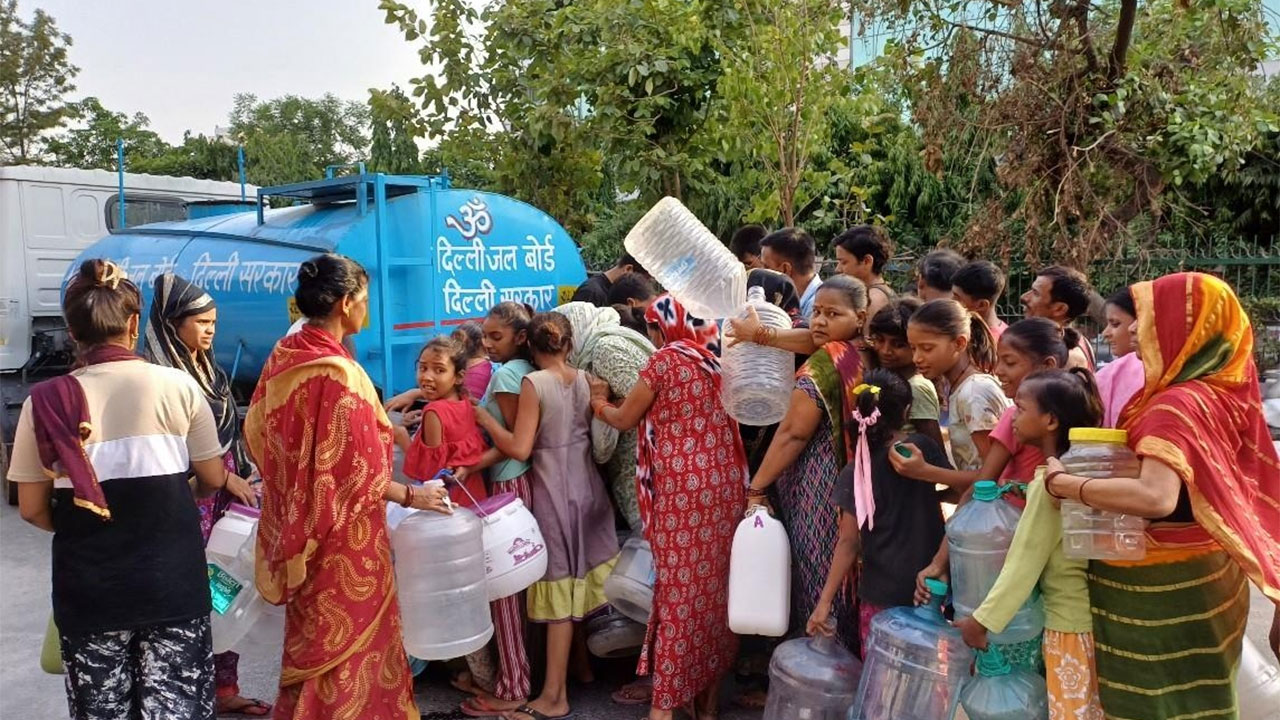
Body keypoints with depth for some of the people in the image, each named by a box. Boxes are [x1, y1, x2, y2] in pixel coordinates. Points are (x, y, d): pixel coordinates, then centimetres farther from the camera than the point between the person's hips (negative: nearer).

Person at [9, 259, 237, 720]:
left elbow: (32, 509, 0)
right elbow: (213, 479, 2)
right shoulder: (177, 385, -7)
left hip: (88, 588, 1)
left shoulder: (45, 401, -6)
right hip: (172, 579, -1)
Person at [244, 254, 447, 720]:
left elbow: (259, 435, 11)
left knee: (313, 639, 23)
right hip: (341, 536, -8)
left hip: (299, 526, 8)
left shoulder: (282, 357, 1)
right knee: (347, 645, 7)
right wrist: (411, 496, -9)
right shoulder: (338, 372, -23)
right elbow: (355, 472, -21)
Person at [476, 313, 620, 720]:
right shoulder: (586, 379, 3)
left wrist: (483, 417, -8)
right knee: (585, 580, 17)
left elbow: (520, 449, -16)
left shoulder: (533, 383, -13)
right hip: (588, 485, 6)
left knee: (560, 589, -1)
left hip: (553, 490, -5)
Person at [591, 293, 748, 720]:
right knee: (713, 583, 13)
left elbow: (624, 419, 2)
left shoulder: (666, 360, -7)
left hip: (682, 489, -6)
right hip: (724, 483, 6)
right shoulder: (718, 361, 11)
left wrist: (598, 402, 20)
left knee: (678, 589, 0)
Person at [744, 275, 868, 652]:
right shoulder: (863, 360, 5)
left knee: (817, 573, 5)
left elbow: (792, 434, -18)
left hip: (818, 488, -8)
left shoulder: (823, 365, -18)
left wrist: (756, 487, -12)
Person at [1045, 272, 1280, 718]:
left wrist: (1062, 483, -28)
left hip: (1160, 587, -9)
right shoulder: (1222, 390, 4)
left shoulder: (1177, 404, -24)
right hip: (1197, 576, 9)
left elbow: (1156, 497, -39)